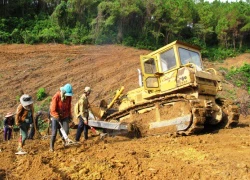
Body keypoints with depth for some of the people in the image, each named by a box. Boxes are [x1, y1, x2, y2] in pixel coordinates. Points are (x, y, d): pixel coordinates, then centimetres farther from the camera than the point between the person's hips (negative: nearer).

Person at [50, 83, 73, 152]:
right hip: (55, 117, -4)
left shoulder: (69, 97, -7)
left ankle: (64, 140, 28)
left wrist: (69, 115, 10)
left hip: (65, 116, 4)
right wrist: (57, 117, -21)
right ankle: (51, 146, 17)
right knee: (54, 132, -1)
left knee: (66, 131, -4)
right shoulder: (56, 96, -22)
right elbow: (53, 109, -19)